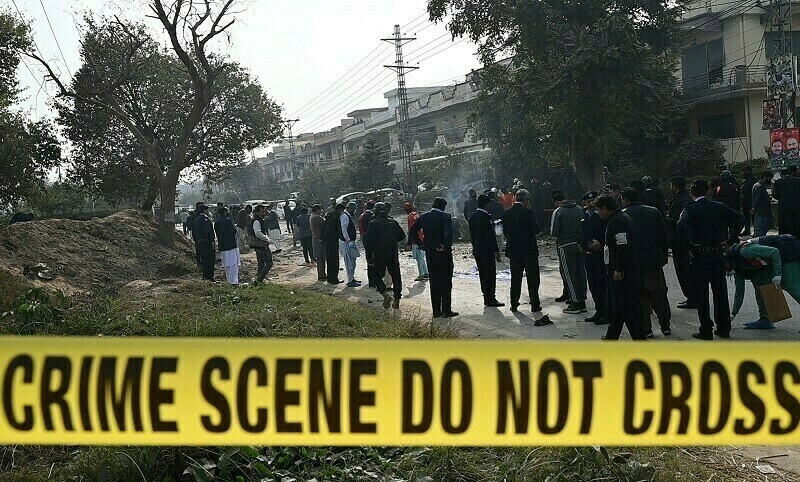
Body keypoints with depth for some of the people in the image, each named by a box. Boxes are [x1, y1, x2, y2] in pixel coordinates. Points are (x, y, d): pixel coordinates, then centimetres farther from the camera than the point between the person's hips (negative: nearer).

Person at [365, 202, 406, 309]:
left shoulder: (373, 223, -7)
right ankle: (396, 300, 13)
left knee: (378, 277, 9)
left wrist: (369, 256, -3)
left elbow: (368, 241, -9)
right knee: (396, 277, 11)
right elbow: (402, 236, 10)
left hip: (379, 256, -3)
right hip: (393, 255, 3)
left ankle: (386, 294, -14)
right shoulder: (393, 222, 3)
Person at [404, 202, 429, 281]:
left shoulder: (411, 216, -14)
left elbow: (411, 230, -17)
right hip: (422, 238, 9)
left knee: (419, 258, -6)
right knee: (421, 257, 15)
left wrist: (409, 241, -14)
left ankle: (421, 275, -4)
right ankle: (426, 273, 19)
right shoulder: (416, 214, 13)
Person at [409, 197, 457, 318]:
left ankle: (436, 310, 13)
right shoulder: (445, 217, -12)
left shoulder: (424, 217, 4)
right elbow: (449, 232, -27)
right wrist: (445, 247, -18)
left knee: (434, 282, 12)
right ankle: (447, 311, 2)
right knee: (446, 282, 3)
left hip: (430, 254, 5)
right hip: (443, 254, -5)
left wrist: (420, 243, 9)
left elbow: (412, 231, 5)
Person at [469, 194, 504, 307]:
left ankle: (487, 298, 19)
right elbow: (491, 235, -17)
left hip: (477, 250, 8)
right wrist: (496, 250, -13)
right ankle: (490, 299, -1)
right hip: (487, 250, -8)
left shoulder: (472, 217, 7)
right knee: (490, 274, -2)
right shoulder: (486, 217, -17)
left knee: (483, 274, 13)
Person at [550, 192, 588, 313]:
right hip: (580, 245, 5)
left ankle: (575, 304, 3)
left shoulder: (558, 212, -9)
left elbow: (554, 232, -13)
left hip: (565, 246, -5)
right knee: (581, 273, 10)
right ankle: (582, 302, 16)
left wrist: (559, 236, 9)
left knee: (569, 274, 2)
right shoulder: (579, 209, 6)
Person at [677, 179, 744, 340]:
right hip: (718, 253, 4)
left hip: (699, 256, -4)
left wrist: (688, 242, -11)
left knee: (701, 294, 5)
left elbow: (681, 227, -27)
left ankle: (706, 331, 7)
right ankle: (724, 328, 22)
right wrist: (732, 240, 2)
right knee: (720, 292, 15)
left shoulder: (691, 209, -9)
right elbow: (740, 218, -4)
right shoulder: (719, 207, 3)